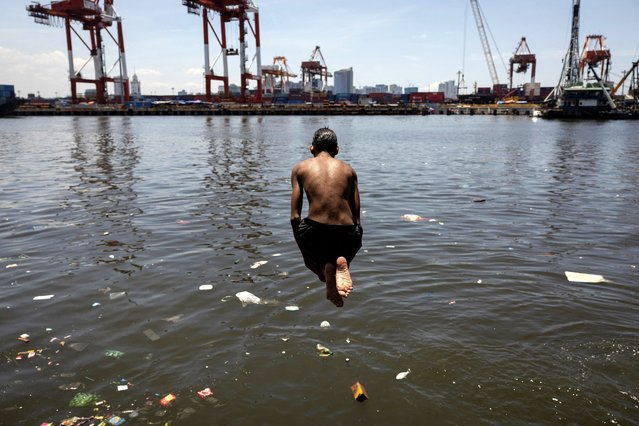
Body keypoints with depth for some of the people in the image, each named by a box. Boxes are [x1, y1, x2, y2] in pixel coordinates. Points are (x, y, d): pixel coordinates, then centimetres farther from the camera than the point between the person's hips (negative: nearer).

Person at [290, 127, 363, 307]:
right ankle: (341, 262, -5)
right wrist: (353, 242, 22)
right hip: (346, 233, 1)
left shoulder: (300, 168, 9)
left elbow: (295, 215, 4)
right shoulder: (348, 169, 13)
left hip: (315, 231, 0)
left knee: (313, 258, 34)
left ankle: (326, 267, -3)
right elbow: (356, 215, 9)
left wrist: (303, 246, 14)